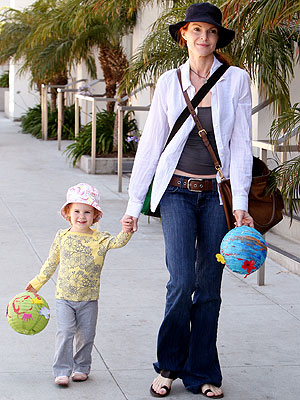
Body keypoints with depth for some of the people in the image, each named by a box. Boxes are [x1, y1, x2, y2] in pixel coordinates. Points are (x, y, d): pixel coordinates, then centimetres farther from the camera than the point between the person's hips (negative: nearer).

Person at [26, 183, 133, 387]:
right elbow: (51, 263, 12)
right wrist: (37, 283, 16)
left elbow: (117, 242, -24)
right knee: (65, 333, -7)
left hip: (89, 299, 0)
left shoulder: (100, 239, -5)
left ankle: (81, 367, 26)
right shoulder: (62, 236, 0)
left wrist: (126, 232, -46)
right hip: (64, 297, 0)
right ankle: (62, 371, -1)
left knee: (86, 335, 8)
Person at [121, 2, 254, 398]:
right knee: (182, 280, -11)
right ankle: (169, 365, 10)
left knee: (209, 286, 3)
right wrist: (134, 203, 3)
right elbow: (150, 144, 5)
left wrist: (240, 202, -9)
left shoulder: (237, 80, 2)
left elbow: (241, 144, 0)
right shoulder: (169, 82, 3)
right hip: (178, 191, -1)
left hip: (218, 193, 1)